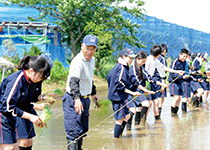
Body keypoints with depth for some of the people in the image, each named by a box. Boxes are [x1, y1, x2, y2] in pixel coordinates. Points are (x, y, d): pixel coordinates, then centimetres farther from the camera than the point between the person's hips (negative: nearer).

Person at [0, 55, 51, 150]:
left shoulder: (28, 81, 8)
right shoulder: (16, 80, -21)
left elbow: (26, 104, 19)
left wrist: (37, 118, 8)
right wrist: (30, 116, -20)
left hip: (10, 120, 10)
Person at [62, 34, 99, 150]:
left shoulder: (92, 59, 5)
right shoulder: (78, 62, -24)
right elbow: (74, 81, -40)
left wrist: (93, 93, 28)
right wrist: (77, 99, -53)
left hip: (85, 99, 9)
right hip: (73, 100, -9)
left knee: (83, 130, 18)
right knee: (74, 131, -12)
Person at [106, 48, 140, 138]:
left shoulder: (118, 66, 12)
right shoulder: (122, 68, -17)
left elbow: (108, 76, 22)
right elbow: (119, 85, -24)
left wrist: (112, 89, 29)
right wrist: (132, 93, -23)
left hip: (120, 97, 10)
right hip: (118, 97, -10)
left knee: (127, 116, 16)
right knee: (120, 119, -4)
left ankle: (119, 135, 21)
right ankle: (116, 138, 3)